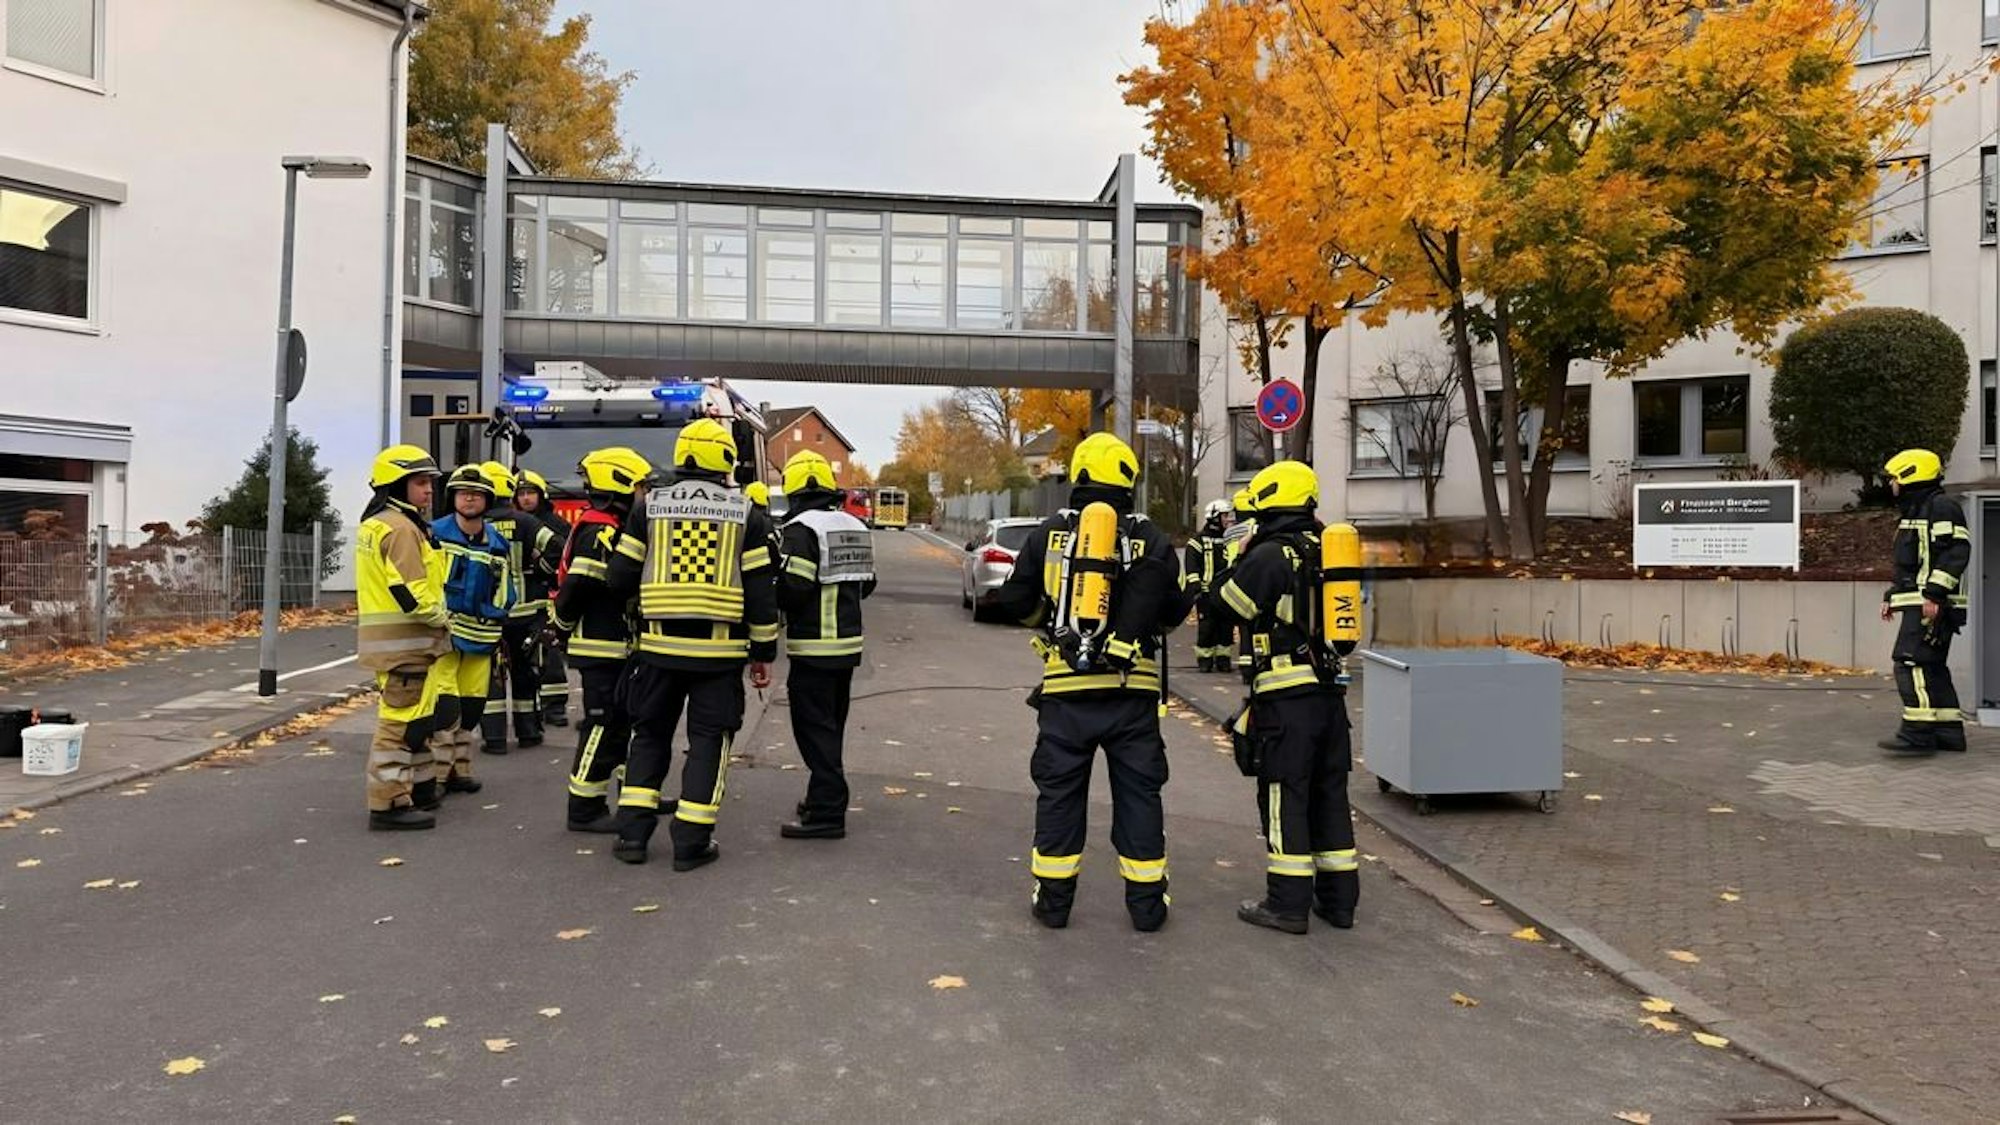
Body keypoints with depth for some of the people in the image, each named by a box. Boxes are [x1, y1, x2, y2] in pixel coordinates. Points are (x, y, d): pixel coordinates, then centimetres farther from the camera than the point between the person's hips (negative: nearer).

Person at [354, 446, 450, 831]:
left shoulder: (376, 524, 17)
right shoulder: (400, 528, -16)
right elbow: (409, 593, -24)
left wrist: (434, 616, 11)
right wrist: (439, 617, -8)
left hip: (403, 639, 11)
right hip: (404, 640, -11)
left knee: (417, 717, 21)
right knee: (401, 720, -6)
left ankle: (420, 786, 32)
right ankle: (389, 803, -2)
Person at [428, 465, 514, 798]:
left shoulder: (497, 544, 12)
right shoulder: (435, 535, -4)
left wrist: (501, 638, 18)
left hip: (481, 637, 5)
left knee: (472, 706, 10)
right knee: (445, 705, -11)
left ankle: (460, 768, 22)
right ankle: (437, 771, -1)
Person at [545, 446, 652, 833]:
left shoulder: (613, 528, 17)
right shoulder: (601, 531, -17)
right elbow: (577, 586, -20)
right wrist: (560, 628, -10)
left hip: (617, 645, 10)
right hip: (601, 646, -10)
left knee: (626, 719, 17)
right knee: (603, 725, -5)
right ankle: (584, 810, 2)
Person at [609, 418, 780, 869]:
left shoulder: (651, 505, 3)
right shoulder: (746, 514, -1)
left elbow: (621, 576, 6)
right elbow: (761, 590, -2)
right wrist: (763, 652, 4)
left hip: (659, 645, 2)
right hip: (721, 650, -2)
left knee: (650, 734, 15)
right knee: (709, 740, 6)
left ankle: (632, 832, 14)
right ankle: (691, 841, 6)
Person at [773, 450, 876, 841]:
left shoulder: (801, 529, -15)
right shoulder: (856, 529, 11)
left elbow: (793, 589, -22)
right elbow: (866, 583, 16)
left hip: (814, 647, -8)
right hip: (849, 643, 8)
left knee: (815, 731, -3)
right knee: (831, 728, 19)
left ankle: (826, 814, -3)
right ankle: (825, 798, 30)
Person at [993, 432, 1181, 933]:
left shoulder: (1049, 533, 0)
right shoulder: (1152, 540, 0)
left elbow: (1013, 602, 3)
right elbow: (1174, 610, 6)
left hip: (1067, 688, 0)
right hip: (1133, 689, 0)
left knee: (1059, 792, 10)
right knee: (1138, 793, 10)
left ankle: (1053, 899, 17)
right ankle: (1146, 902, 17)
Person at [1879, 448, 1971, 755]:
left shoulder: (1941, 507, -9)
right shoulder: (1914, 512, 24)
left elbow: (1957, 551, -20)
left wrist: (1934, 594, -24)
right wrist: (1891, 596, 24)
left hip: (1933, 606, -11)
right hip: (1918, 604, 11)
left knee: (1912, 663, -15)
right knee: (1932, 668, 12)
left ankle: (1917, 734, -16)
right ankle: (1949, 731, 18)